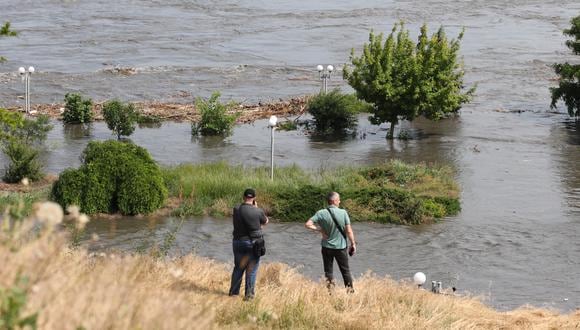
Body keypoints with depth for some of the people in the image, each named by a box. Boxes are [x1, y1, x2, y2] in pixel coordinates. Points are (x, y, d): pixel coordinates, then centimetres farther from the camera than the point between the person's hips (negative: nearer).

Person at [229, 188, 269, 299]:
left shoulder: (236, 209, -5)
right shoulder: (258, 211, -14)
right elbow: (265, 222, 5)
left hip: (238, 242, 4)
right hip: (253, 243, -3)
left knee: (238, 268, 18)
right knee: (251, 270, 4)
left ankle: (233, 291, 24)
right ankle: (249, 294, 6)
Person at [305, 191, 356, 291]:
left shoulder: (321, 213, -10)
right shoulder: (343, 213, -13)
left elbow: (308, 224, -16)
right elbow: (349, 231, -11)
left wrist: (319, 230, -7)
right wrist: (353, 244, 0)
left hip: (327, 247, 1)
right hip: (340, 247, -1)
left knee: (328, 271, 12)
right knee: (345, 270, 14)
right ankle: (350, 290, 20)